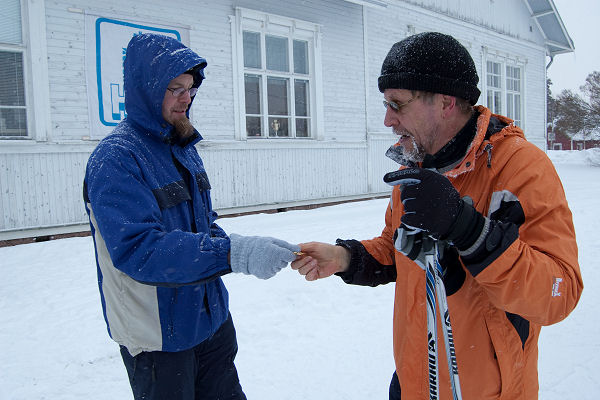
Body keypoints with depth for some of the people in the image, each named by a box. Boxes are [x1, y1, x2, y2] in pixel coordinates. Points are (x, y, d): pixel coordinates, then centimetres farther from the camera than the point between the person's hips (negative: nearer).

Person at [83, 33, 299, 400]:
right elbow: (138, 250, -32)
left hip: (213, 319, 8)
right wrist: (233, 253, -41)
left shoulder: (184, 147, 6)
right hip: (159, 337, -7)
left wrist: (230, 243, -6)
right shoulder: (115, 159, -20)